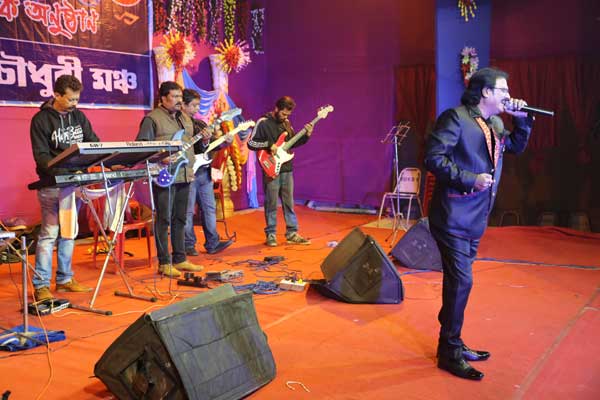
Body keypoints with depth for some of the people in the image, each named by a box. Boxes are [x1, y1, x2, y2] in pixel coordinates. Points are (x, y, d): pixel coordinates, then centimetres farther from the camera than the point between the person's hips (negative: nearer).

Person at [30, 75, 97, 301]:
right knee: (49, 233, -3)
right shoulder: (41, 119, -7)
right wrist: (61, 172, -29)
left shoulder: (78, 116, 9)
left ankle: (64, 280, 22)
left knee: (68, 232, 12)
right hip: (52, 185, -6)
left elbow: (93, 143, 8)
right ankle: (41, 286, 5)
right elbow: (41, 155, -13)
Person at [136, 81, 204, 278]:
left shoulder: (185, 119, 19)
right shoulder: (152, 118, -5)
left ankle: (180, 259, 21)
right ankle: (164, 263, 3)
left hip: (184, 175, 8)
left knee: (180, 219, 13)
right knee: (164, 219, -3)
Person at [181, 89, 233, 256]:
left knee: (209, 208, 8)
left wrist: (223, 142, -5)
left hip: (204, 172, 7)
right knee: (187, 211, 1)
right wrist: (202, 140, -22)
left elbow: (209, 147, 12)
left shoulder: (200, 124, 16)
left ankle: (212, 243, 14)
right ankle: (188, 245, 11)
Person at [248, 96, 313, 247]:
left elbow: (293, 143, 19)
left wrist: (306, 135, 4)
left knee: (289, 203, 9)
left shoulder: (286, 123, 12)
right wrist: (269, 144, -20)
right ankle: (271, 235, 12)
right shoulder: (263, 122, -7)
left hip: (286, 169, 6)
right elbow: (250, 143, -11)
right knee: (271, 204, 1)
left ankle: (292, 234, 16)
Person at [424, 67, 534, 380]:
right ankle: (450, 353, 6)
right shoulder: (456, 118, -13)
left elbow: (516, 147, 26)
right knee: (460, 281, -8)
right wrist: (470, 179, -22)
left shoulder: (496, 124, 13)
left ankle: (452, 343, 27)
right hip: (454, 216, -9)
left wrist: (521, 120, 10)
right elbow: (433, 158, -20)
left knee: (457, 281, 15)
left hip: (476, 218, 9)